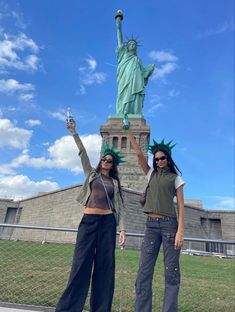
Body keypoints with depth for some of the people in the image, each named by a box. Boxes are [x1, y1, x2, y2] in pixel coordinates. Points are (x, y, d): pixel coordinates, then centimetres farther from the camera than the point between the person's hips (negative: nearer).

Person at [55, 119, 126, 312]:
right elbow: (83, 153, 5)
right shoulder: (91, 173, 14)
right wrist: (74, 133, -1)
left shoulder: (115, 183, 13)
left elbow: (120, 207, 8)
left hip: (108, 222, 1)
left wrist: (122, 229, -3)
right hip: (89, 220, -1)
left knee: (105, 264, 2)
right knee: (82, 262, -4)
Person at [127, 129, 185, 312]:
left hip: (169, 224, -3)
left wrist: (180, 231, -10)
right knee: (144, 271, 2)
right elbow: (139, 153, 9)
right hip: (151, 225, 3)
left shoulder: (175, 178, 6)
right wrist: (129, 132, 7)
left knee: (171, 272, 2)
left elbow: (181, 206, 0)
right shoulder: (151, 174, 15)